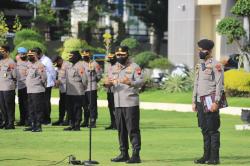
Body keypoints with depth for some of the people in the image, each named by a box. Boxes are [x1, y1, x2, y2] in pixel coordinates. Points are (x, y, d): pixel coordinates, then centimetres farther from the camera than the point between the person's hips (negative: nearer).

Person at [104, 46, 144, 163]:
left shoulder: (134, 67, -3)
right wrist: (107, 83, -6)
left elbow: (141, 81, -14)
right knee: (121, 130, 11)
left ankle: (136, 155, -10)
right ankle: (124, 154, 18)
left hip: (131, 103, -7)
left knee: (133, 129, -8)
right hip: (118, 104, 7)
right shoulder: (114, 68, 17)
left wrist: (130, 82, -34)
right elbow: (110, 84, 19)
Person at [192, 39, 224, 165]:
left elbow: (219, 85, -13)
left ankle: (214, 157, -3)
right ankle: (206, 156, 14)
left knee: (213, 130, -5)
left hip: (210, 102, -8)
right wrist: (194, 102, 16)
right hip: (201, 102, 8)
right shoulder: (199, 66, 16)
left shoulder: (216, 65, -8)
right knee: (205, 130, 9)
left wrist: (216, 102, -19)